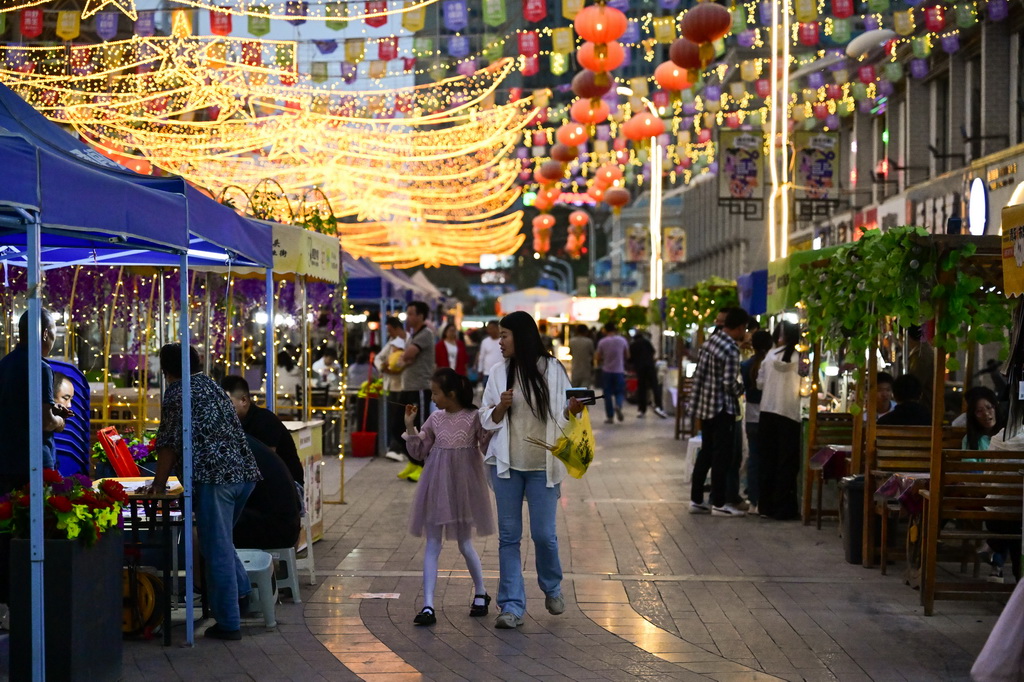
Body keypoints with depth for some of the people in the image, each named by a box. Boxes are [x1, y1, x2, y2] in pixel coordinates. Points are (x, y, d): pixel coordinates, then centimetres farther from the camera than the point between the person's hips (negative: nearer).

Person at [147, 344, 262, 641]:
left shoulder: (176, 393, 1)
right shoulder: (211, 385, 24)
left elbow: (170, 443, 1)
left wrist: (159, 483, 13)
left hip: (214, 475, -8)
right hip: (245, 470, 8)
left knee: (217, 549, -2)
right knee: (221, 541, 24)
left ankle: (228, 622, 1)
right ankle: (241, 592, 15)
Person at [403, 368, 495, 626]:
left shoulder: (474, 417, -7)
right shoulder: (435, 418, 5)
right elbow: (419, 453, 10)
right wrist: (410, 427, -1)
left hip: (463, 485, -3)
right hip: (437, 485, 3)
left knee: (465, 544, 8)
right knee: (432, 545, 0)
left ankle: (480, 593, 32)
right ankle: (428, 606, -1)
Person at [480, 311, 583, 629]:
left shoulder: (552, 370, -1)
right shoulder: (500, 374, 7)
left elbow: (562, 418, 3)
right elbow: (487, 420, 8)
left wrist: (572, 410, -19)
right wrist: (501, 406, -11)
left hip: (543, 465, -2)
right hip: (507, 464, 3)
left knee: (544, 534, 0)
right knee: (509, 536, 1)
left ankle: (552, 589, 27)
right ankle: (512, 606, 5)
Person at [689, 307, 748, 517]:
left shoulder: (710, 341, 7)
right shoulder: (731, 350, -19)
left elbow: (698, 374, 13)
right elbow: (730, 384, -19)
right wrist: (744, 388, -2)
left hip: (705, 404, 8)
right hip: (722, 408, -8)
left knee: (706, 453, 14)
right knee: (722, 456, 0)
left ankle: (696, 500, 17)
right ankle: (718, 504, 5)